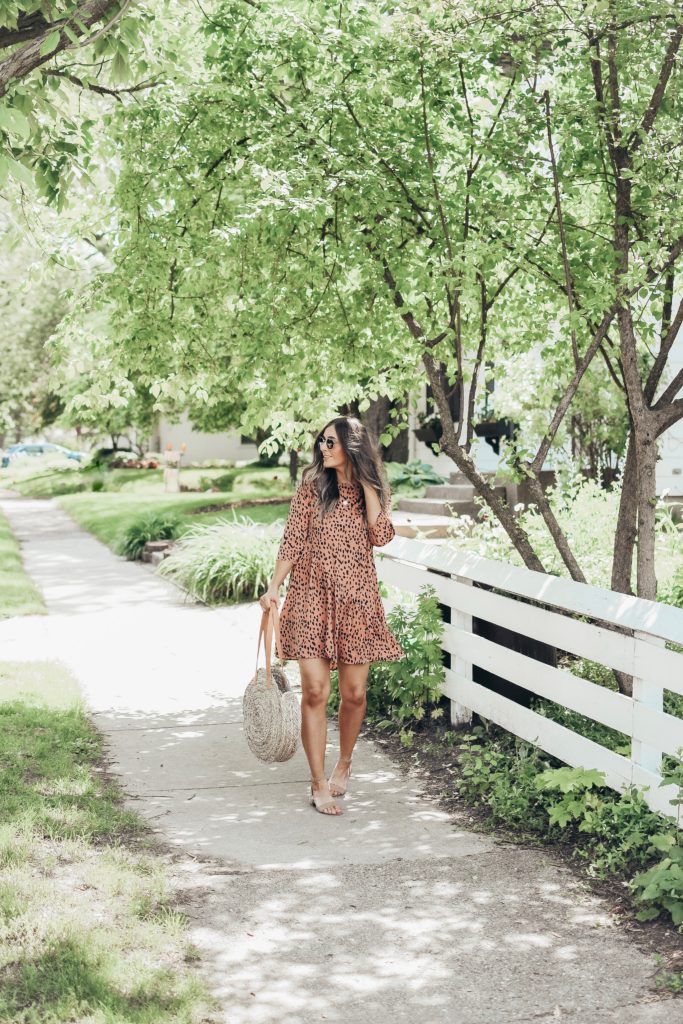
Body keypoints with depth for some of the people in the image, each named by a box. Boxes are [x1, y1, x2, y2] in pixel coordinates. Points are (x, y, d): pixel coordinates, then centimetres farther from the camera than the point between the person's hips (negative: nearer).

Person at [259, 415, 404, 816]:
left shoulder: (374, 491, 6)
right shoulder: (312, 487, 2)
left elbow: (381, 536, -11)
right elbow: (292, 542, 2)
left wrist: (366, 484, -9)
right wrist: (274, 587, -5)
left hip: (356, 602, 1)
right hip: (312, 598, -1)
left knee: (354, 693, 5)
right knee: (315, 691, -8)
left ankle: (344, 763, 31)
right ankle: (319, 785, 0)